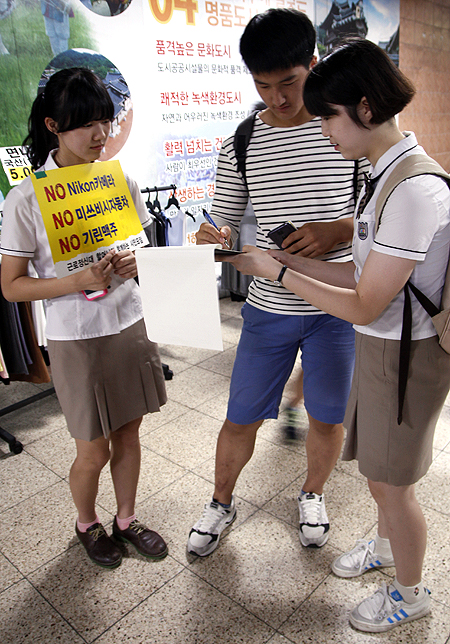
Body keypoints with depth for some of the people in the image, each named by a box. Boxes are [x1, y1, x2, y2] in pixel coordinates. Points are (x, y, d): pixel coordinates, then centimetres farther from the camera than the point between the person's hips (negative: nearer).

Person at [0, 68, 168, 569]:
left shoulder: (120, 181, 0)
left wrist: (134, 262, -13)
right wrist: (79, 281, -24)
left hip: (128, 325, 4)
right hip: (76, 339, -4)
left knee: (128, 436, 17)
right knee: (94, 452, 10)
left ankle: (126, 520, 42)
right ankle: (86, 524, 41)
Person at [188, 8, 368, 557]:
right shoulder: (241, 144, 1)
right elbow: (225, 223, 4)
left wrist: (337, 230, -22)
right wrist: (212, 236, -20)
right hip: (268, 308, 1)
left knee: (327, 419, 15)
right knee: (240, 419, 10)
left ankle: (312, 495, 46)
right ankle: (221, 503, 38)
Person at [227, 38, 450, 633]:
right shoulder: (387, 173, 4)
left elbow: (364, 306, -25)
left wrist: (277, 272, -17)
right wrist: (290, 260, -1)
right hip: (379, 344, 8)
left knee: (391, 482, 12)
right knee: (378, 470, 26)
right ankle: (386, 545, 54)